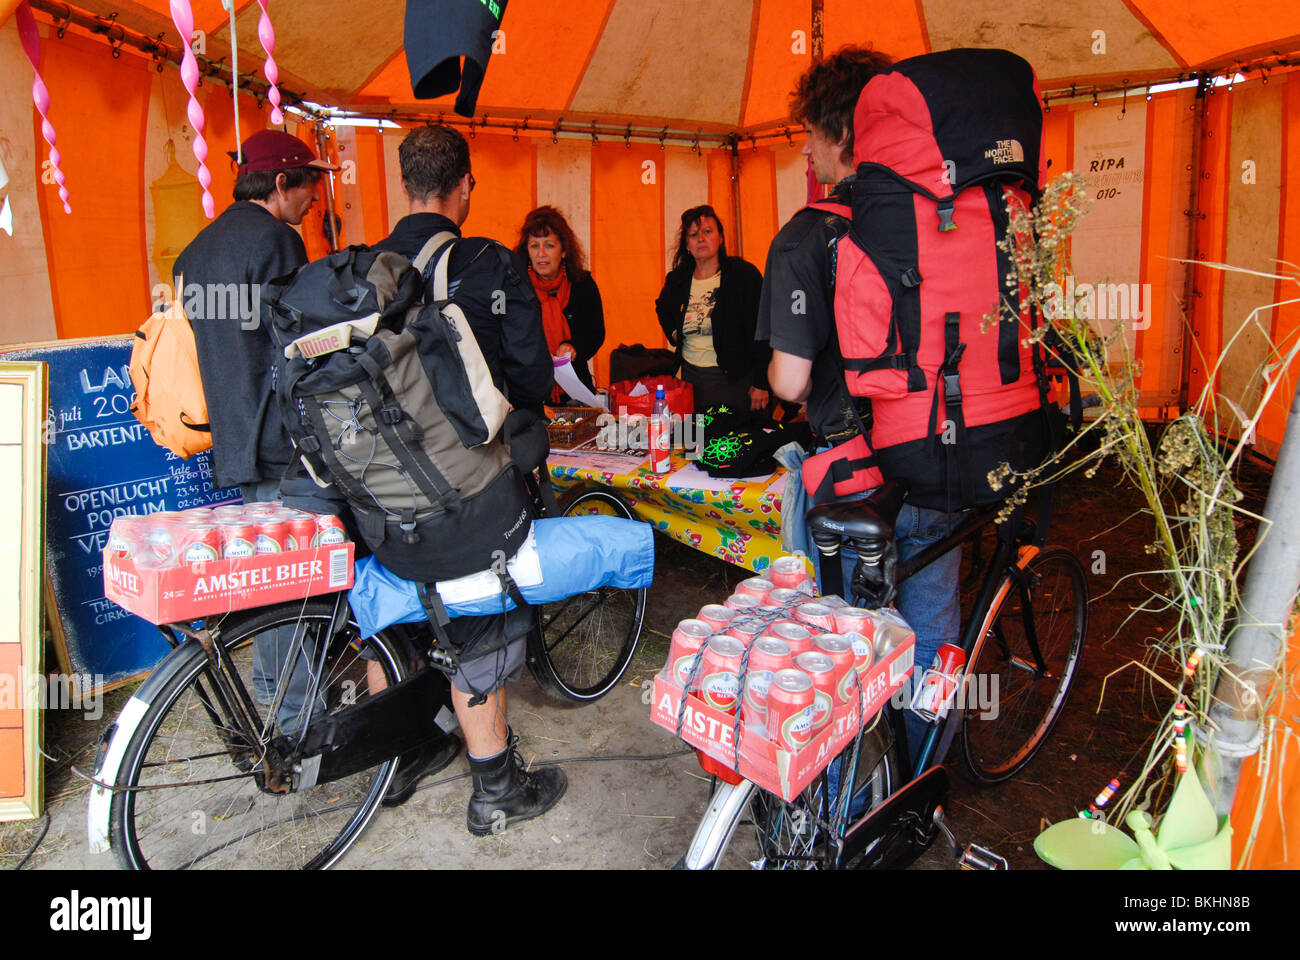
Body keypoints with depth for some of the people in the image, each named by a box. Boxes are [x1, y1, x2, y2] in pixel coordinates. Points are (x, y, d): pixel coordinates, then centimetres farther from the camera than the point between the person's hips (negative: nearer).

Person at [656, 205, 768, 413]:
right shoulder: (677, 280, 7)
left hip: (734, 378, -4)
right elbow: (662, 308, 31)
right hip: (690, 375, 4)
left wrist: (760, 384, -14)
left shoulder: (744, 274, -7)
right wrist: (673, 333, 11)